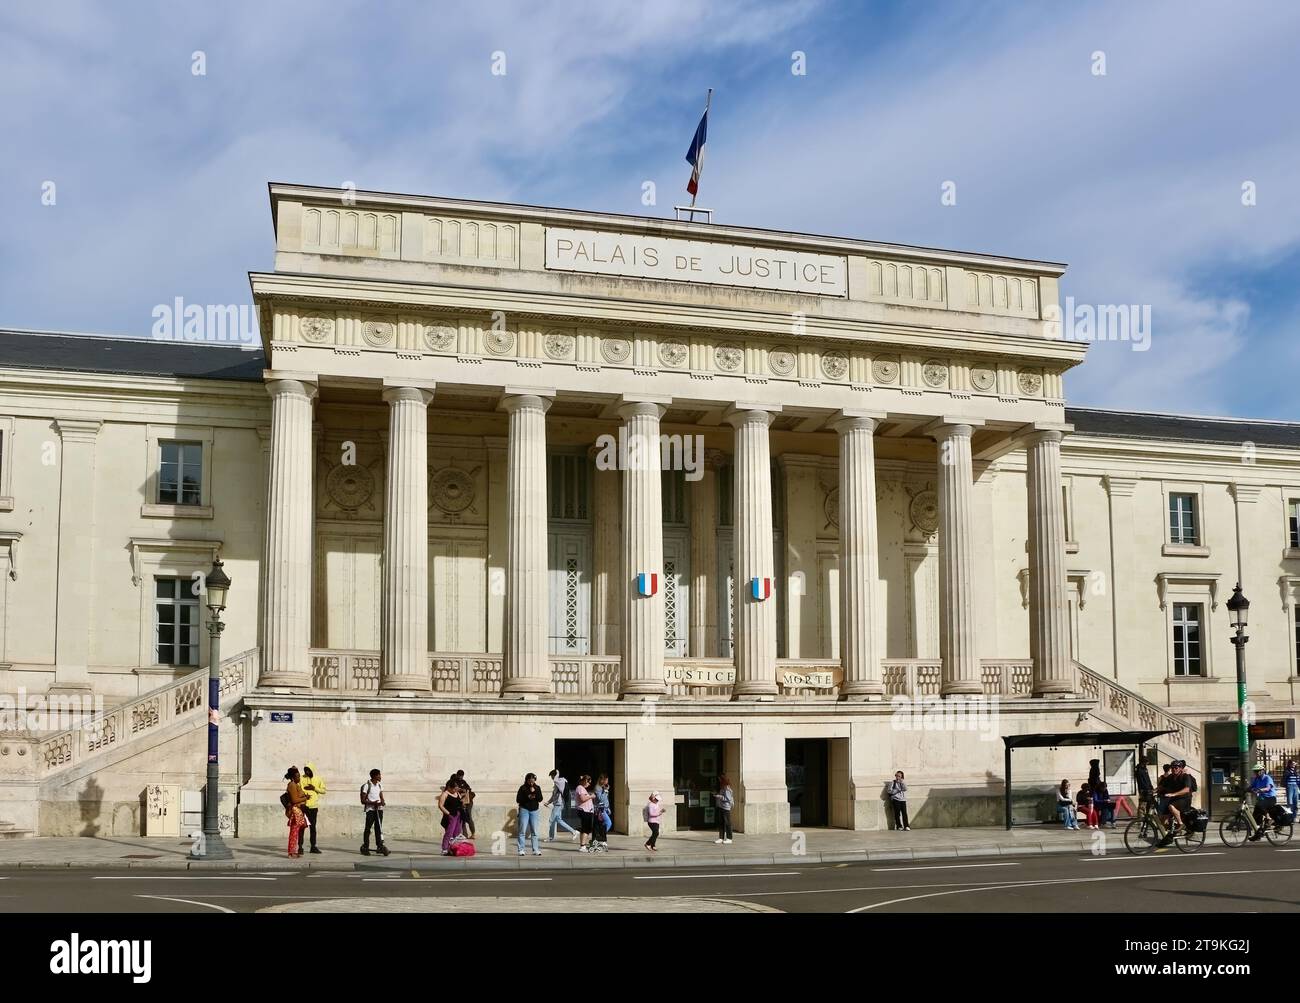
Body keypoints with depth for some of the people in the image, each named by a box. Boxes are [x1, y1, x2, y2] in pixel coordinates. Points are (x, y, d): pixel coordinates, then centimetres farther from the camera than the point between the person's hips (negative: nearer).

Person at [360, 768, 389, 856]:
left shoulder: (379, 785, 12)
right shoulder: (367, 786, -7)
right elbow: (363, 800, -8)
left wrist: (383, 802, -5)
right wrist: (373, 803, -21)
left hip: (379, 808, 5)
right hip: (370, 809, -5)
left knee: (378, 828, 3)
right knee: (368, 828, -3)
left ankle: (379, 846, 4)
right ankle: (365, 847, 5)